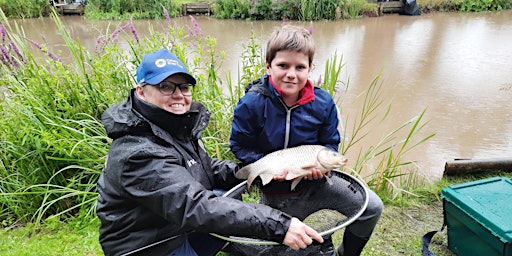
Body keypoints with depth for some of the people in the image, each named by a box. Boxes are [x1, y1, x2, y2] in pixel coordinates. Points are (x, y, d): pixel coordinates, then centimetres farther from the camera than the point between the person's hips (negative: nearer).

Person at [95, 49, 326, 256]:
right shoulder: (138, 152, -31)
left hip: (183, 224, 8)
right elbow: (194, 207, -40)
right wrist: (277, 225, -44)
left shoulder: (180, 126, -3)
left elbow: (206, 169, 8)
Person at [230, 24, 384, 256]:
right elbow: (239, 146, -13)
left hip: (315, 182, 1)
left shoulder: (323, 102, -14)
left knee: (372, 207, -6)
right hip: (275, 193, -1)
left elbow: (330, 143, -2)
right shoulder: (251, 104, -22)